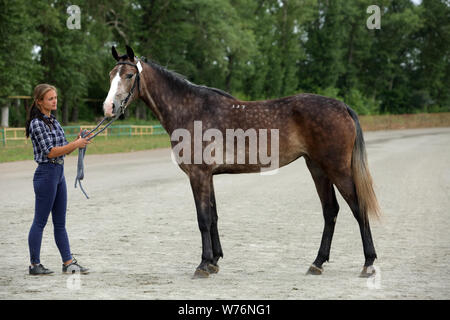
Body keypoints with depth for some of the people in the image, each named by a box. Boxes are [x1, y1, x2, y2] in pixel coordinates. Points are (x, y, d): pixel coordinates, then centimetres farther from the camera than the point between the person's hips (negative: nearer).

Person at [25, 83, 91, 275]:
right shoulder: (37, 123, -13)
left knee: (60, 223, 11)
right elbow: (51, 151, -18)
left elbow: (63, 149, 15)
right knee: (40, 222, -1)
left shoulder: (53, 121, 13)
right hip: (46, 173, -9)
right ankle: (34, 265, 7)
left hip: (59, 173, 9)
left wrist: (77, 142, -3)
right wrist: (76, 144, -17)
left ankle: (68, 263, 14)